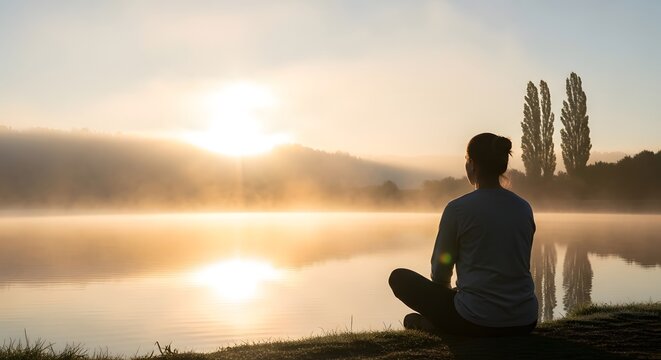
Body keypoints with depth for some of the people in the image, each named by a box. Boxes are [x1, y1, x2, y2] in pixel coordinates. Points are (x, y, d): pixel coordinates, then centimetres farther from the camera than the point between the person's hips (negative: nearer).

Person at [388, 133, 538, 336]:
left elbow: (440, 273, 1)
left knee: (399, 277, 11)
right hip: (524, 323, 4)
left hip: (477, 321, -4)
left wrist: (450, 295, 25)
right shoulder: (524, 208, 6)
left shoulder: (458, 209, -9)